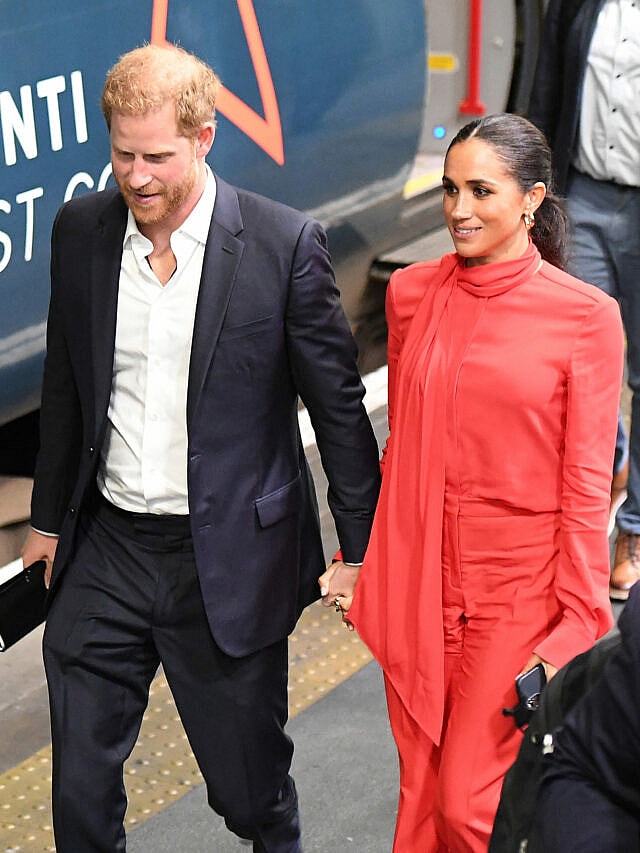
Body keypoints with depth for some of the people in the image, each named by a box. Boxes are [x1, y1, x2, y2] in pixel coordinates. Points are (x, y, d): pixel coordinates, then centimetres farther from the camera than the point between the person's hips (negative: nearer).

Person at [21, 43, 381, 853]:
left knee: (250, 787, 13)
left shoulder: (285, 243, -12)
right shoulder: (79, 230, 0)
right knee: (80, 787, 9)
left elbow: (339, 405, -5)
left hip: (228, 563, -3)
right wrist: (48, 517, 18)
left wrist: (360, 550, -3)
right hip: (103, 552, 3)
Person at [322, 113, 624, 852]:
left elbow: (586, 484, -7)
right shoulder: (412, 294, 3)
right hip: (417, 582, 4)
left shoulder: (584, 317, -9)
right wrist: (356, 557, 12)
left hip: (520, 591, -4)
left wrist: (579, 623, -9)